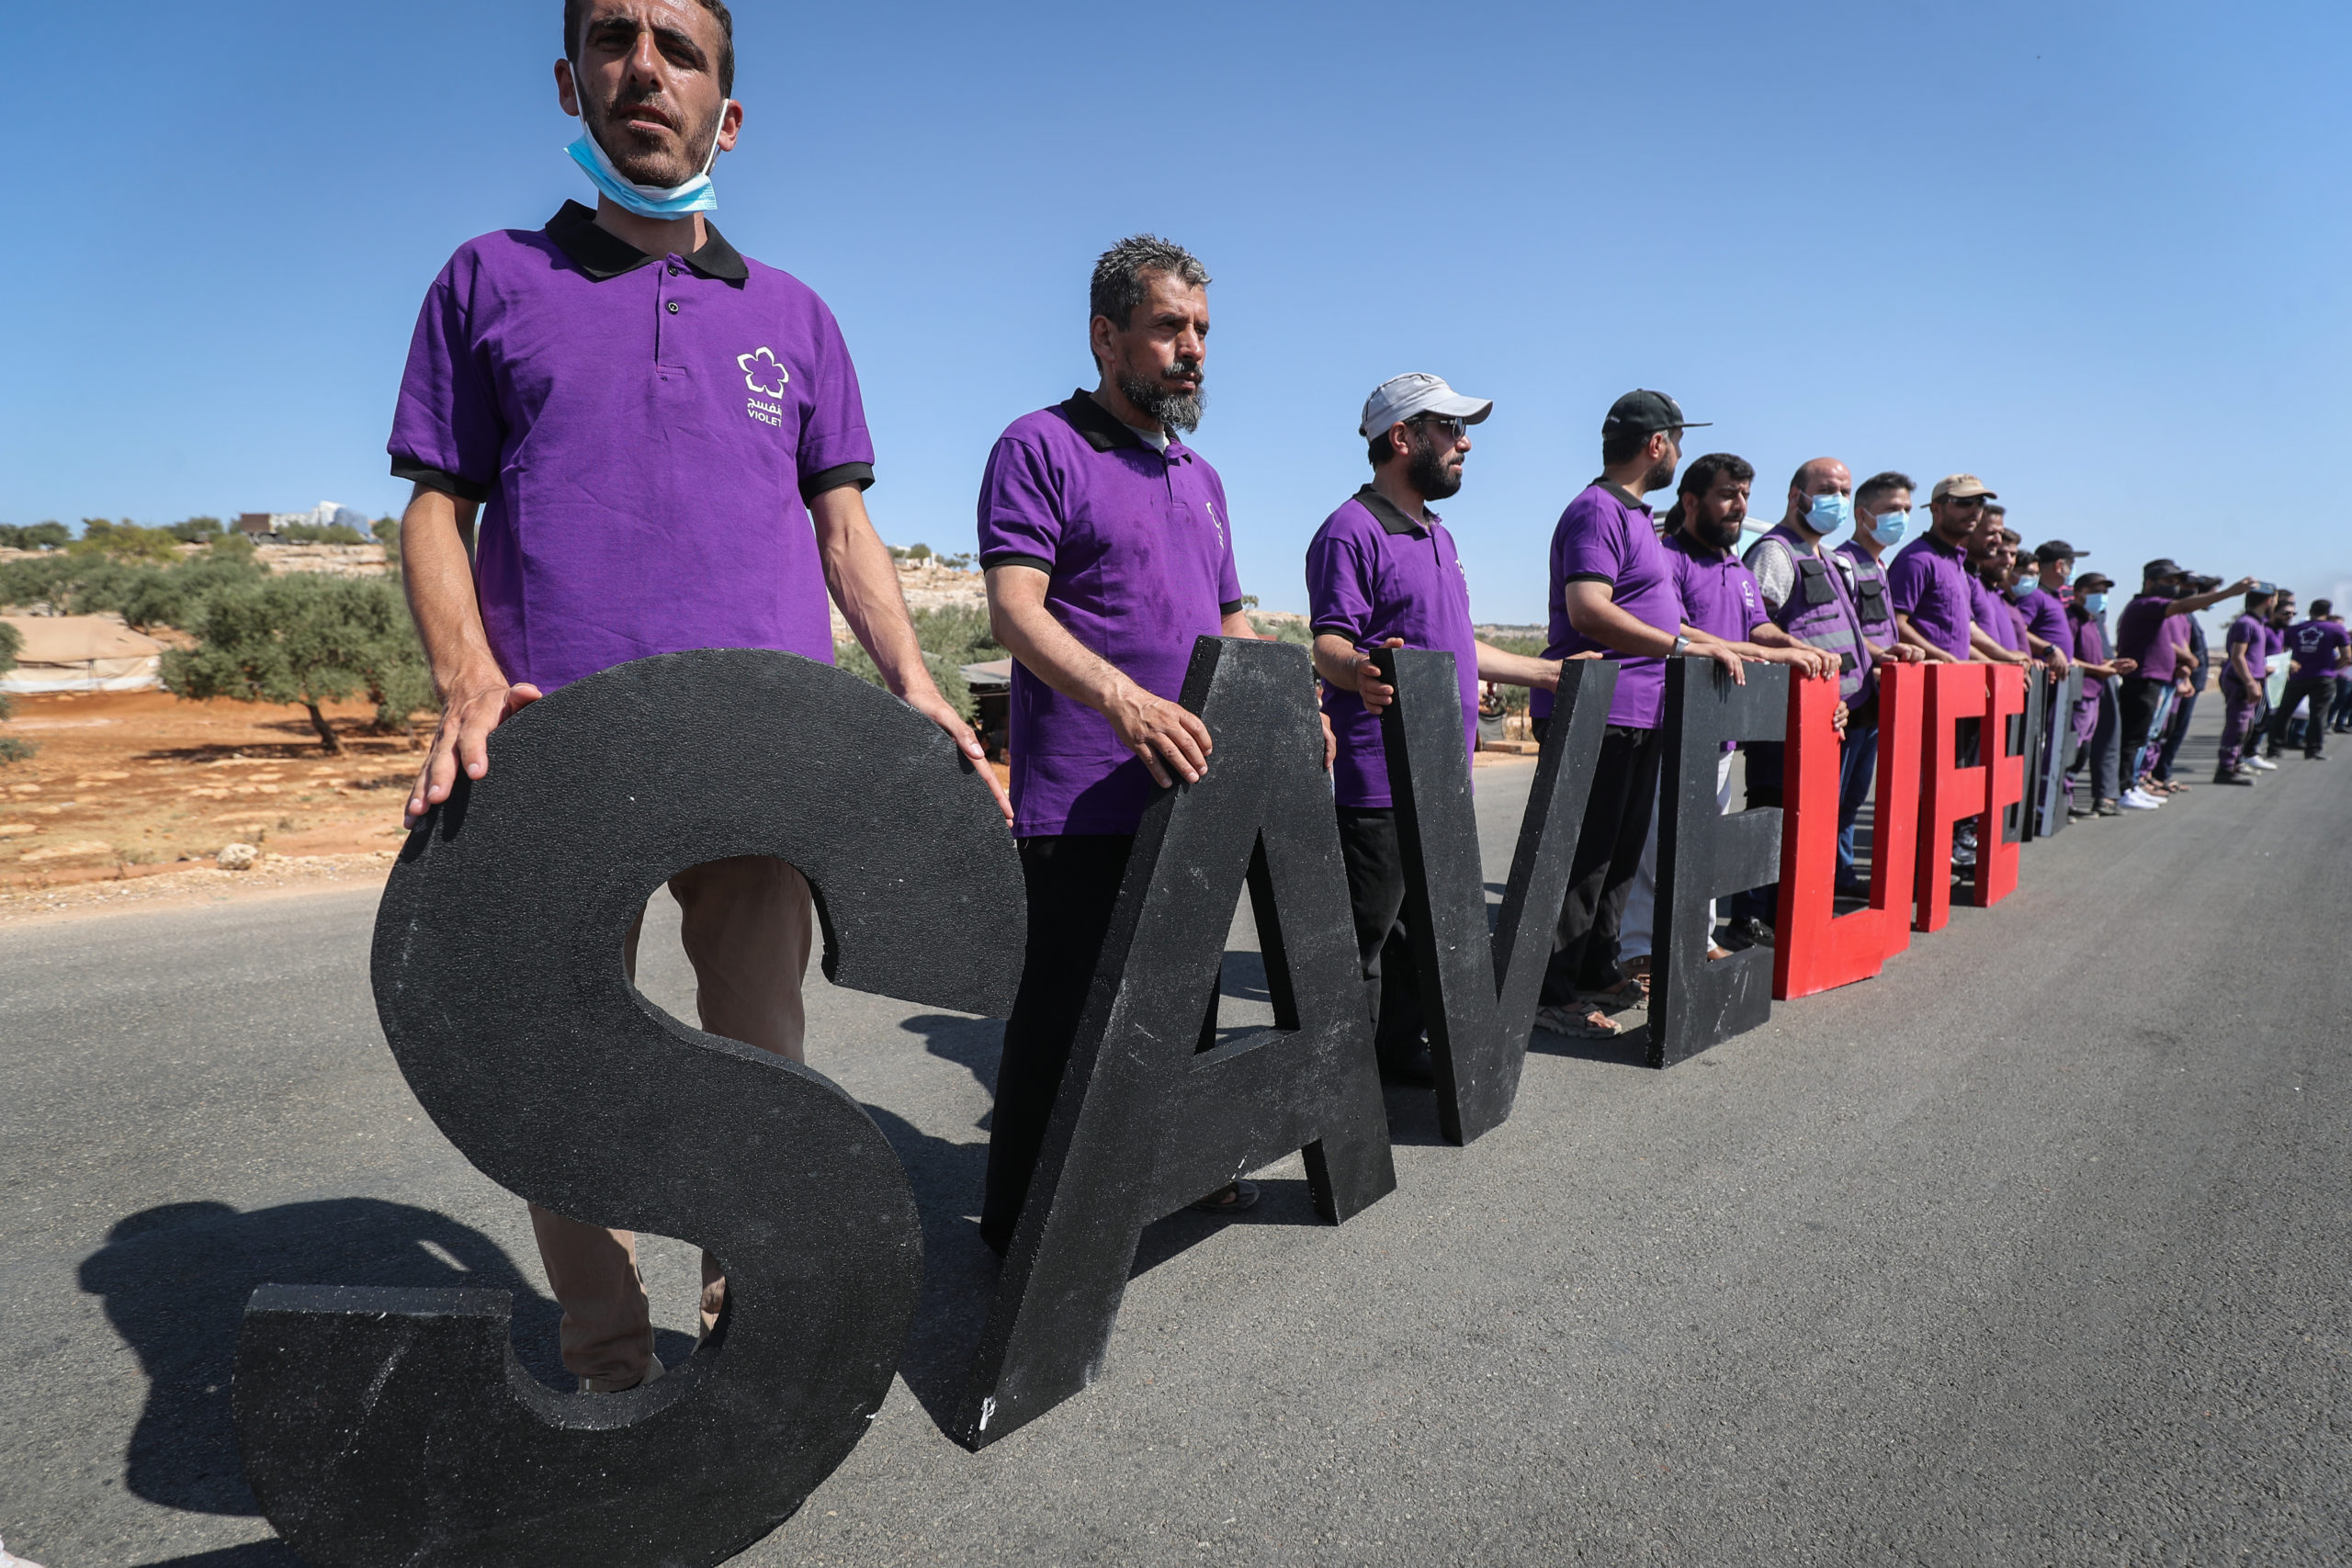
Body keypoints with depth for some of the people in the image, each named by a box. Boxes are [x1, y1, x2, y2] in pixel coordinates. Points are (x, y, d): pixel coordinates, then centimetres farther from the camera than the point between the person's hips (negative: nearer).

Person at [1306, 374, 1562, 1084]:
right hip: (1379, 779, -9)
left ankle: (1404, 1046, 28)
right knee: (1365, 931, -3)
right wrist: (1360, 670, -41)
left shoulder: (1437, 534, 20)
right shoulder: (1351, 531, -9)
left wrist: (1550, 671, 27)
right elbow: (1329, 644, -18)